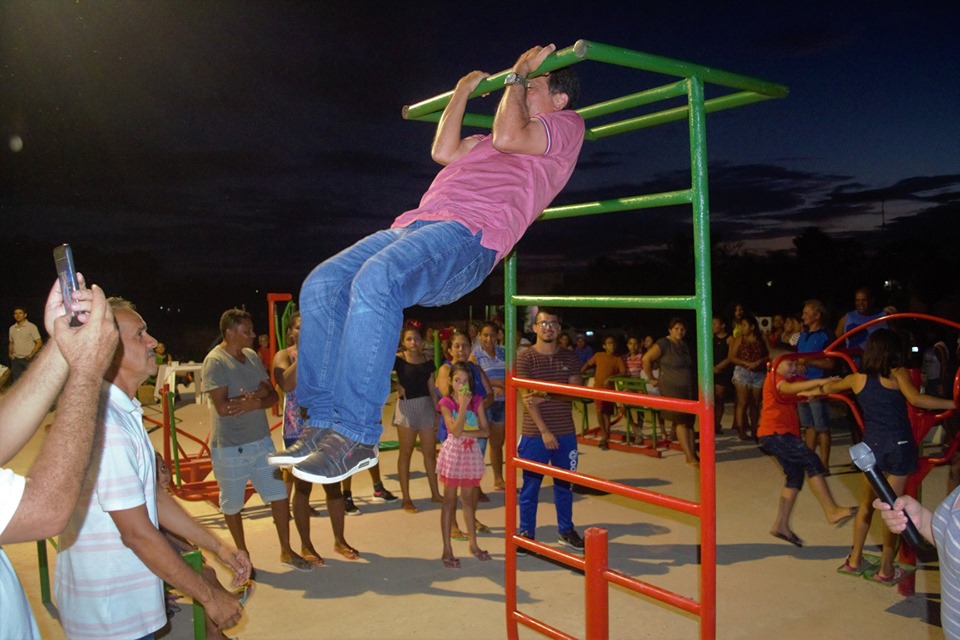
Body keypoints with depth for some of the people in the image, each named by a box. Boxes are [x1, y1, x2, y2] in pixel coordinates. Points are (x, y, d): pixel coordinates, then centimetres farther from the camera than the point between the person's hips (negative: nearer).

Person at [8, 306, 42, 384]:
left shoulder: (31, 327, -5)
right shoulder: (12, 328, 11)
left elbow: (39, 343, -7)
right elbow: (11, 343, 21)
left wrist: (31, 355, -14)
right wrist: (10, 353, 3)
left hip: (28, 359, -5)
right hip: (16, 359, 5)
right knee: (16, 382, 10)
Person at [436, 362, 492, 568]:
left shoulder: (477, 401, 1)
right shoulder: (446, 403, -9)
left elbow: (486, 431, -4)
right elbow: (455, 431, -21)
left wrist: (465, 433, -17)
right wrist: (463, 405, -23)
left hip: (472, 452, 3)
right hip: (453, 452, -3)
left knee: (468, 500, 15)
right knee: (450, 501, 2)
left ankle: (473, 544, 28)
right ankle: (447, 550, 9)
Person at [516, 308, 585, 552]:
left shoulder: (569, 357, 5)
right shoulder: (525, 358, -7)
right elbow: (527, 399, -12)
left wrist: (546, 395, -19)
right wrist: (544, 431, -17)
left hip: (565, 433, 3)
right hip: (534, 433, -3)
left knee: (564, 483, 14)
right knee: (530, 485, 4)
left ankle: (566, 531, 29)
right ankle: (526, 533, 17)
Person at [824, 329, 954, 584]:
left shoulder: (857, 378, 7)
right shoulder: (898, 373, -5)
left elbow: (828, 387, 24)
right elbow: (914, 399, -23)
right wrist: (952, 403, -19)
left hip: (871, 445, 3)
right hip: (899, 445, -3)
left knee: (867, 503, 20)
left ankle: (854, 560, 26)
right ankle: (886, 569, 15)